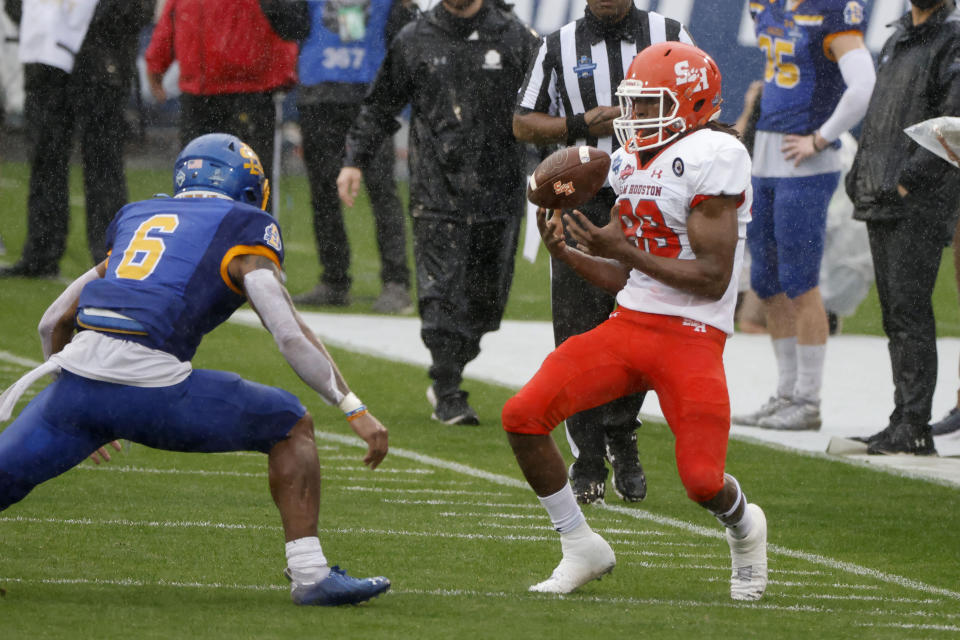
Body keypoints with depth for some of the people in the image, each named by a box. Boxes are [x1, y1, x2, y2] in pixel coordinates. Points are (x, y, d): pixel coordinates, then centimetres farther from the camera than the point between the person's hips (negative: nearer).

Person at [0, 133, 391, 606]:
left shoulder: (138, 220, 29)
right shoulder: (244, 233, 12)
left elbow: (55, 323, 32)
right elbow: (290, 336, -2)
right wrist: (355, 410, 1)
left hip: (75, 373, 4)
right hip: (151, 387, -4)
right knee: (291, 427, 15)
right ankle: (309, 573, 9)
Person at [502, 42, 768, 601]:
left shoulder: (712, 156, -13)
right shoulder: (634, 163, 14)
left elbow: (713, 279, -18)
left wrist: (624, 250, -17)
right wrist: (566, 251, 2)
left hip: (690, 337, -7)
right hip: (628, 325, 8)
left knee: (702, 480, -17)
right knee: (524, 414, -8)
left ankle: (743, 527, 22)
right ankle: (582, 550, 7)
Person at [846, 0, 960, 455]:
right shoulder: (898, 39, 19)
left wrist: (908, 181, -19)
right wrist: (861, 174, 16)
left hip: (920, 204, -9)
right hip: (881, 202, 9)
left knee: (909, 313, -11)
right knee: (895, 315, 9)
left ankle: (913, 427, -10)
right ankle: (905, 422, 13)